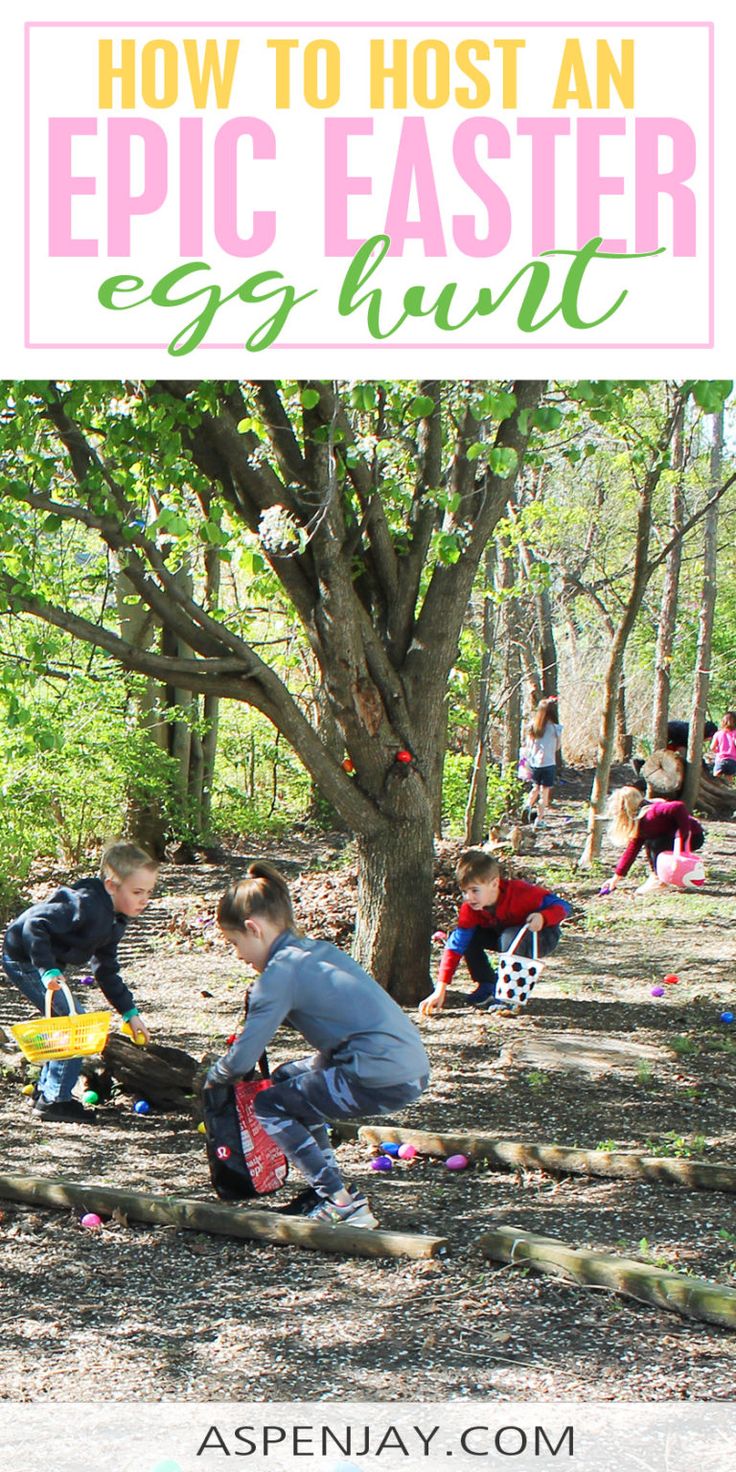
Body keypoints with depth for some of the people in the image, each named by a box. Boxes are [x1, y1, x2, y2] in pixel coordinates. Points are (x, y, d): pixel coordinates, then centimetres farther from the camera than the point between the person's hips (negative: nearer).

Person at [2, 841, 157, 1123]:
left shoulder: (113, 920, 6)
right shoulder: (87, 906, -26)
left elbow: (106, 971, 16)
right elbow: (36, 925, -31)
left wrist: (130, 1012, 13)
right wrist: (49, 970, -39)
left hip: (46, 962, 10)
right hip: (24, 959, -10)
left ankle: (46, 1089, 30)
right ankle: (55, 1100, -4)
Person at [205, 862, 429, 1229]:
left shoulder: (280, 972, -9)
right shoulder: (318, 951, 17)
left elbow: (241, 1061, -8)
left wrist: (212, 1077, 14)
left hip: (382, 1082, -9)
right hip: (413, 1069, 9)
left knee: (268, 1105, 6)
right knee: (288, 1077, 24)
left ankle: (341, 1203, 0)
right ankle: (328, 1189, 24)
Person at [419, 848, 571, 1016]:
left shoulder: (520, 893, -34)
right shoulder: (470, 908, -20)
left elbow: (563, 906, -27)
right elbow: (456, 945, -23)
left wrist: (542, 917, -50)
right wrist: (440, 991, -30)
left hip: (542, 936, -5)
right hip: (504, 934, 5)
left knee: (511, 937, -36)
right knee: (469, 937, -17)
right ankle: (487, 987, -4)